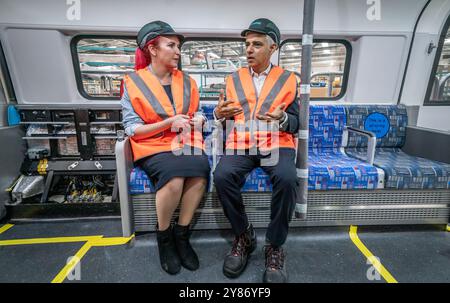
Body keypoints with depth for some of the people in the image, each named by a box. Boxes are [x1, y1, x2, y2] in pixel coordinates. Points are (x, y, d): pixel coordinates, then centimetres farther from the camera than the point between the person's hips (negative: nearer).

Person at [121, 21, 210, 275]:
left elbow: (196, 113, 20)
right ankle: (164, 236, -3)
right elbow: (132, 129, -5)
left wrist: (198, 119, -6)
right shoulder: (133, 83, 0)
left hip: (186, 142, 4)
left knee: (200, 169, -30)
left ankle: (181, 234, -9)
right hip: (154, 146, -3)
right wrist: (169, 122, -15)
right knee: (175, 177, -33)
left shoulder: (186, 81, 13)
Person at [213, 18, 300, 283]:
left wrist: (281, 119, -16)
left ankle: (275, 246, -8)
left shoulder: (288, 79, 11)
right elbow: (227, 118, 14)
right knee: (222, 176, -29)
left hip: (276, 143, -1)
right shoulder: (234, 79, 16)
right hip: (240, 144, 2)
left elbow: (296, 123, 7)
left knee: (287, 179, -32)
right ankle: (244, 235, -4)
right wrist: (220, 114, -10)